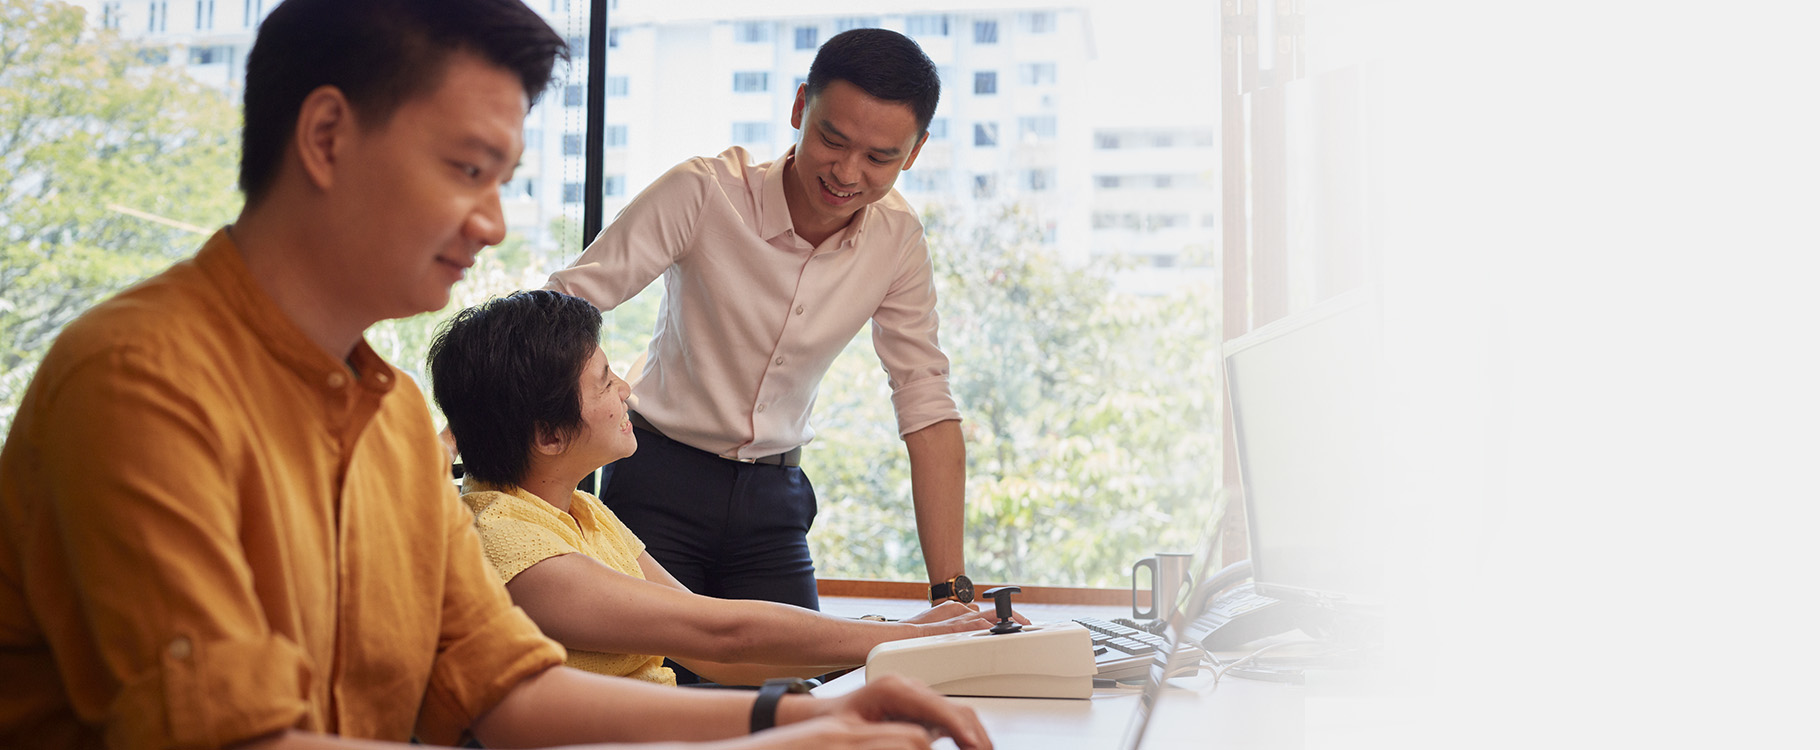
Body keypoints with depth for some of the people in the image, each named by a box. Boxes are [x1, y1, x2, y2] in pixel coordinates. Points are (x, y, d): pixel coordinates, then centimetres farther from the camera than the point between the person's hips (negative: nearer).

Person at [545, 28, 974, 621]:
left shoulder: (898, 240, -6)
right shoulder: (703, 192, -18)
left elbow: (927, 408, -5)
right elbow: (564, 305, -19)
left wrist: (951, 589, -10)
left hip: (774, 501, 3)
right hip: (658, 484, -3)